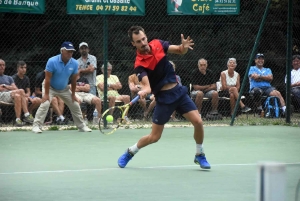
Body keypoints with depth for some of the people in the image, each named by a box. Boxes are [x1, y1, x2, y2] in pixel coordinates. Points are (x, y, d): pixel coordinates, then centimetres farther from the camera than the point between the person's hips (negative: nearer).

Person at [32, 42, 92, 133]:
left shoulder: (74, 63, -15)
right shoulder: (52, 61, -27)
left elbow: (73, 80, -5)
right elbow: (47, 78, -25)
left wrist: (73, 94, 0)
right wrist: (46, 94, -25)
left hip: (64, 88, 5)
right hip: (50, 87, -5)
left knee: (75, 105, 5)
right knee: (45, 104, -24)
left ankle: (81, 126, 20)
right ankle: (36, 126, -22)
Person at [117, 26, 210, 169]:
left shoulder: (158, 44, -3)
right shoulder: (140, 64, -18)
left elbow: (180, 51, 7)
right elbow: (147, 85, -30)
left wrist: (184, 46, -17)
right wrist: (143, 91, -53)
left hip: (179, 91, 4)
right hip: (164, 97, -4)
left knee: (198, 122, -9)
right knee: (154, 137, 0)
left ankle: (199, 155, 14)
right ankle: (129, 152, 27)